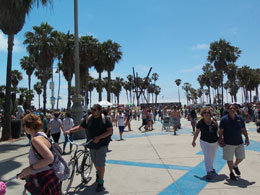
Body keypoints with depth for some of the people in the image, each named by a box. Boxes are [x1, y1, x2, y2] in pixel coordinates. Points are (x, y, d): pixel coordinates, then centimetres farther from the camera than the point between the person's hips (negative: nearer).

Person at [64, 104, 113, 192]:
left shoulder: (105, 119, -11)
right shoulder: (88, 119, 1)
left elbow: (110, 131, -12)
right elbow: (80, 127, 8)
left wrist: (99, 137, -20)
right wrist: (69, 130, -4)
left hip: (102, 144, -4)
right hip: (92, 145, 5)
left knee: (100, 163, -7)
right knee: (95, 162, 20)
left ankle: (100, 183, 7)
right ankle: (98, 173, 49)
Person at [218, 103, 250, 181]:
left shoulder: (240, 118, 2)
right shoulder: (224, 119, -9)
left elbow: (243, 129, 10)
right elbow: (221, 131, -7)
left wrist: (247, 138, 4)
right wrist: (220, 140, -11)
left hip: (239, 142, 4)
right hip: (228, 143, -4)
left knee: (240, 157, 11)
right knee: (229, 159, 7)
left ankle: (235, 166, 44)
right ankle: (231, 173, 29)